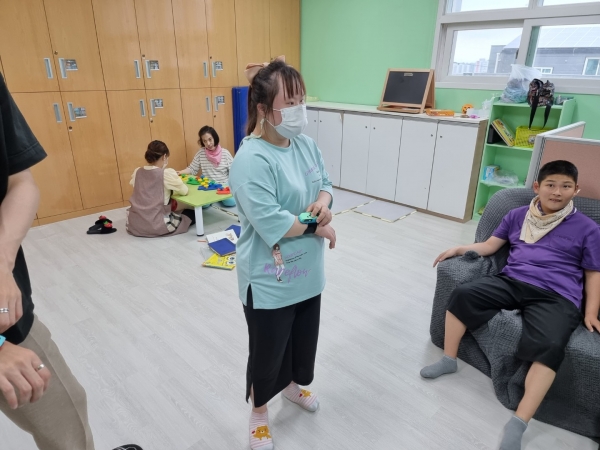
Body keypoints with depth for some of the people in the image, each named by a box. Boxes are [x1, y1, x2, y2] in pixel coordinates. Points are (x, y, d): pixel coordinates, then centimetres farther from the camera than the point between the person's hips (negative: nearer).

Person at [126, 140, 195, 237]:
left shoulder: (137, 172, 4)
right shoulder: (167, 173, -12)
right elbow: (184, 191, -2)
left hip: (135, 225, 6)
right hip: (157, 226, -6)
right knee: (191, 213, 19)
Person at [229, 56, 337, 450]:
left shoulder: (307, 144, 0)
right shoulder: (251, 159, -25)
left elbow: (325, 182, 11)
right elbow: (272, 224, -30)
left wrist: (324, 201, -12)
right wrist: (319, 227, -18)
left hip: (307, 271, 8)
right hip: (270, 280, -7)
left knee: (304, 338, 27)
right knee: (267, 351, 14)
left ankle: (294, 384, 58)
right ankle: (259, 413, 44)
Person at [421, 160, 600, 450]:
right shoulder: (518, 215, 17)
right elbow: (490, 245, 17)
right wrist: (460, 249, 0)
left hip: (556, 296, -3)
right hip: (511, 281, 3)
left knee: (550, 346, -31)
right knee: (462, 294, -22)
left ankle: (517, 425, -27)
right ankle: (449, 360, -3)